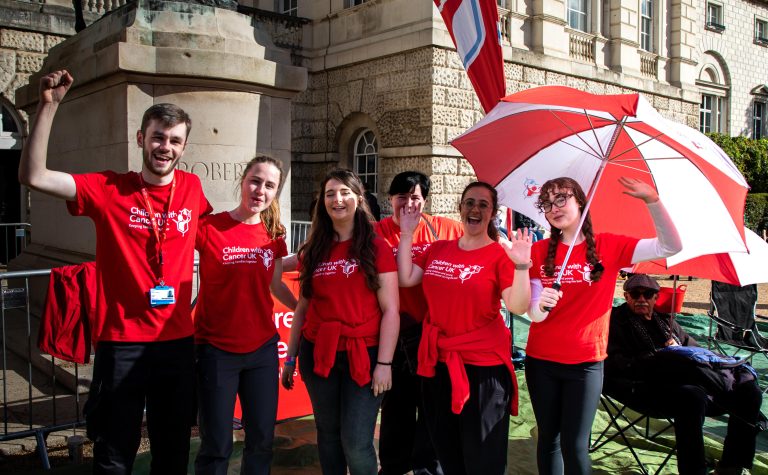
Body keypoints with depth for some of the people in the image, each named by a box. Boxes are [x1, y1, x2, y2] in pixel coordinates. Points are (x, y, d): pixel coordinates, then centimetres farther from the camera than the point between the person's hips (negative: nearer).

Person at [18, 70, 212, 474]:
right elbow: (33, 177, -17)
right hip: (121, 342, -3)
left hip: (177, 341, 3)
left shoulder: (192, 188, 2)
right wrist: (48, 107, -22)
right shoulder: (108, 189, -7)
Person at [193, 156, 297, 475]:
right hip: (215, 350, -4)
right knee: (217, 445, 6)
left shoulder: (273, 234, 4)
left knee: (262, 440, 14)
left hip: (262, 349, 4)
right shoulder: (208, 227, -9)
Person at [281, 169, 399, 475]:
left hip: (363, 354, -4)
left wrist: (384, 363, -12)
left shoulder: (376, 248, -4)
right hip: (318, 354, 4)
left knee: (357, 443, -4)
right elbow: (302, 308, 13)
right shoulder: (313, 251, 8)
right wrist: (290, 358, 12)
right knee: (328, 434, 14)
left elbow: (390, 310, -7)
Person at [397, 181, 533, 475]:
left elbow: (518, 306, -19)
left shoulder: (501, 254, -10)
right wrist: (407, 234, 1)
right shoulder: (438, 249, 7)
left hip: (482, 365, -5)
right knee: (445, 448, 21)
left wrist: (521, 266, -33)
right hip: (437, 362, 5)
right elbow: (405, 279, 2)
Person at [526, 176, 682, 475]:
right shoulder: (539, 251, -2)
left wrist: (652, 200, -21)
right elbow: (534, 314, -5)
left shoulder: (608, 246, -3)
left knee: (575, 445, 0)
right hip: (541, 361, 1)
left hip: (585, 363, -1)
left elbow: (670, 247, -10)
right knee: (548, 438, 12)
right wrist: (541, 304, -29)